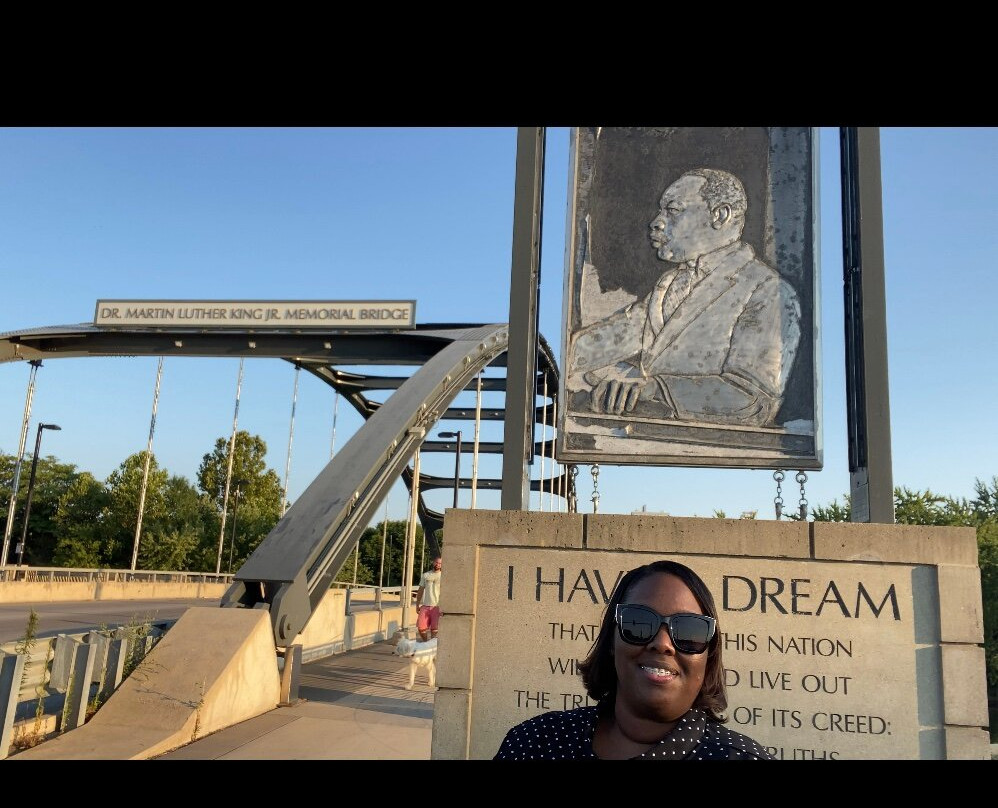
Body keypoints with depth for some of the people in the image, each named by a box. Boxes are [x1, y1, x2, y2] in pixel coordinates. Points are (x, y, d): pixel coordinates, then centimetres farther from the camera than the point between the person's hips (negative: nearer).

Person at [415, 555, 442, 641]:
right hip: (425, 605, 3)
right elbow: (420, 590, 14)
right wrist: (417, 605, 10)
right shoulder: (425, 575, 12)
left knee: (434, 629, -3)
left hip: (437, 606, -2)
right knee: (421, 627, -3)